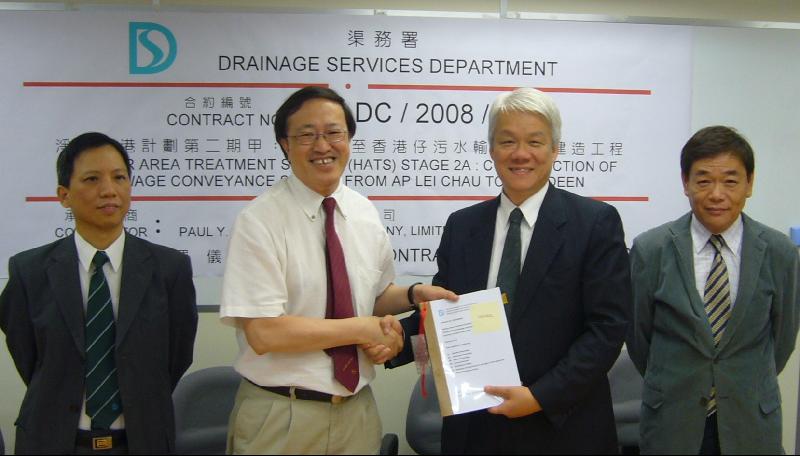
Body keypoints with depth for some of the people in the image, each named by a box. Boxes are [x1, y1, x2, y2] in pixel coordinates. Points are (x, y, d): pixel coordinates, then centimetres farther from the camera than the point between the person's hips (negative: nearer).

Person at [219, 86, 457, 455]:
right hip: (281, 418, -5)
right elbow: (264, 333, -20)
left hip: (357, 410, 5)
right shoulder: (259, 221, -14)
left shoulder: (364, 212, 4)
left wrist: (415, 294, -4)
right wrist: (362, 329, -15)